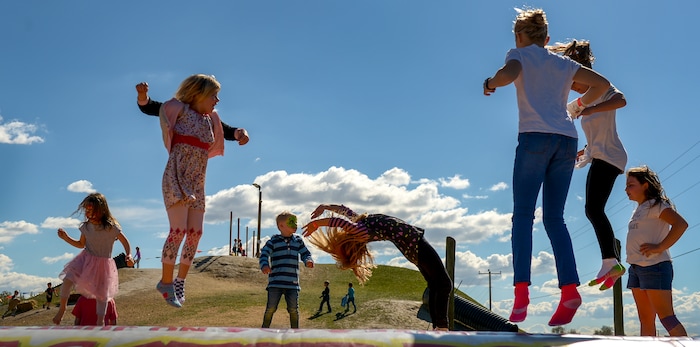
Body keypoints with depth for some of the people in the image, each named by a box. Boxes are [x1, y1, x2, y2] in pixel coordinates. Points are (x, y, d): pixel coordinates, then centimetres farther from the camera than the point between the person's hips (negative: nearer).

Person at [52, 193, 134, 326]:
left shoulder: (111, 227, -18)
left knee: (102, 294, 6)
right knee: (68, 279, -17)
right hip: (86, 259, 3)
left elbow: (125, 242, -10)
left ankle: (100, 322, 22)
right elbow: (81, 244, 11)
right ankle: (62, 308, 2)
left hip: (102, 263, -3)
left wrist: (129, 256, -26)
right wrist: (65, 238, 0)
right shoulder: (86, 226, -5)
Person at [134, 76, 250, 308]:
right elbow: (149, 108, -9)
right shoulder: (180, 109, -3)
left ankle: (180, 280, 18)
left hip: (197, 183, 7)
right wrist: (142, 96, -30)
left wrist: (240, 133, 2)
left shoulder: (211, 119, 13)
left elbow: (228, 132, 25)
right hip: (176, 179, -7)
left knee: (195, 232, 4)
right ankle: (166, 281, -4)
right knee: (179, 230, -16)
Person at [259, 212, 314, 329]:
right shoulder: (273, 241, 2)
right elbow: (264, 254, -9)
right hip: (276, 282, -3)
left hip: (292, 283, 3)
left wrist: (308, 261, -10)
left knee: (293, 309, 4)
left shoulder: (298, 240, 13)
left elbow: (305, 254, 15)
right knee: (271, 308, -3)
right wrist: (264, 265, -30)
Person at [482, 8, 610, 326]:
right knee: (554, 218, 5)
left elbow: (508, 74, -13)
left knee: (522, 215, -7)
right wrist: (581, 103, 36)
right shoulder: (563, 63, 23)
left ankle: (521, 291, -19)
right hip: (567, 140, 5)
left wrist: (490, 84, 7)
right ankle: (569, 288, -10)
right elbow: (602, 83, 21)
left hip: (535, 136, -5)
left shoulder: (519, 55, 9)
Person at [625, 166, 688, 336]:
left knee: (666, 317, -10)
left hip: (654, 266, -9)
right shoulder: (639, 209, 20)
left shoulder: (655, 205, -5)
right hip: (637, 268, 9)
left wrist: (659, 247, -21)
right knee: (645, 320, 7)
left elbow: (681, 224, -18)